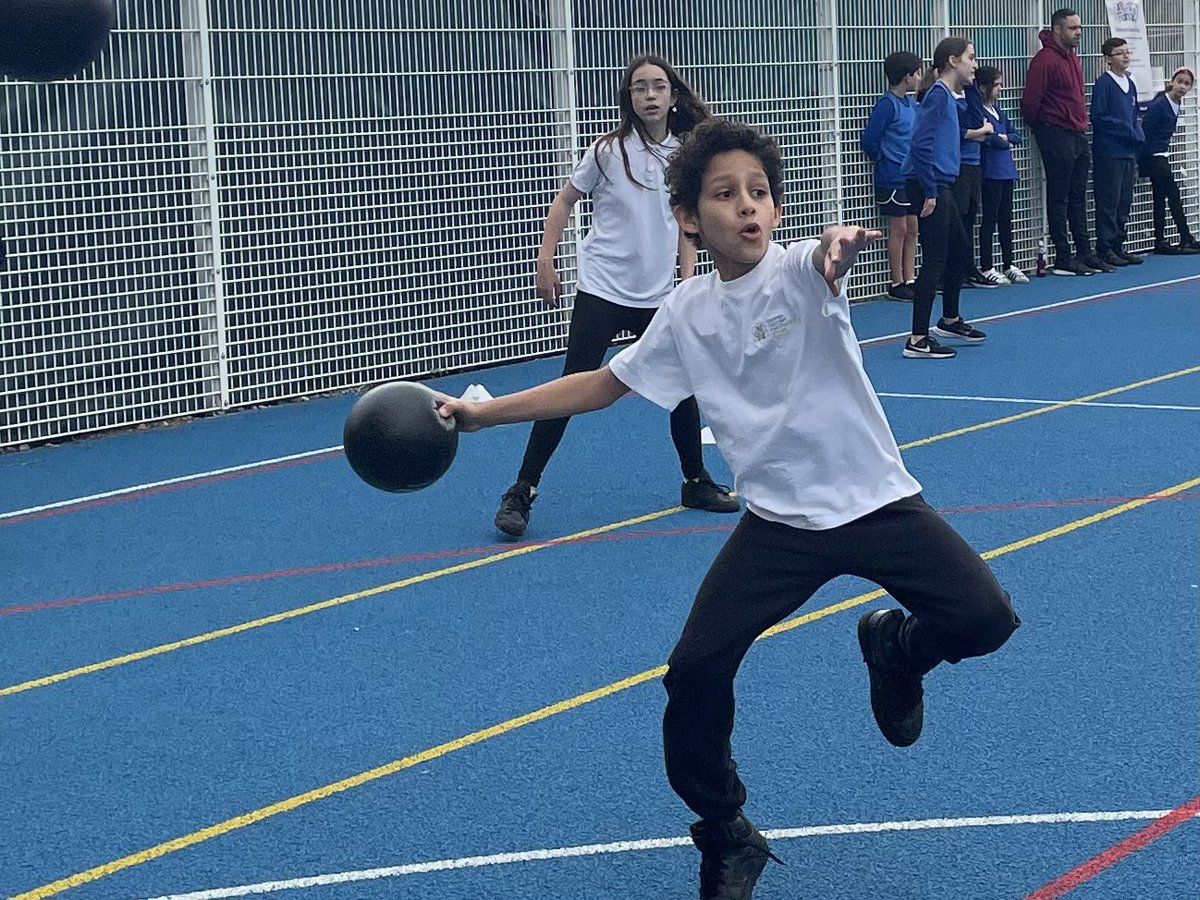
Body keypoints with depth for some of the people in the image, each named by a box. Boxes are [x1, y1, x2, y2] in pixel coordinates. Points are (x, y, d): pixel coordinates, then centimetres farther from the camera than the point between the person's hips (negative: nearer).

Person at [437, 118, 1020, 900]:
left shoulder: (799, 271, -11)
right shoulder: (686, 314, 1)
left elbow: (827, 262, -37)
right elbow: (604, 384, 12)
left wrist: (843, 243, -62)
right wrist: (485, 412, 9)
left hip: (876, 501, -2)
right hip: (781, 521, 3)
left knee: (985, 619, -19)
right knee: (695, 670, -12)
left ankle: (895, 648, 18)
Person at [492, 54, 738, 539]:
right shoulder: (610, 150, -7)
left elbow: (685, 224, 11)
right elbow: (564, 201, 2)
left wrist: (687, 280, 4)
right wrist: (546, 261, -3)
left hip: (658, 298, 4)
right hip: (602, 293, -4)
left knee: (682, 388, 7)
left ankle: (696, 482, 27)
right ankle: (520, 493, -2)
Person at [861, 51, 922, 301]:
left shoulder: (912, 103, 10)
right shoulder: (886, 105, -15)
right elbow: (869, 141, -15)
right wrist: (883, 160, 0)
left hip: (913, 176, 8)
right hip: (893, 179, -8)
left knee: (912, 229, 10)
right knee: (899, 229, -1)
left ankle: (910, 280, 17)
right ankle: (896, 283, 7)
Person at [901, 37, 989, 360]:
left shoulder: (948, 98, 15)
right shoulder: (938, 95, -15)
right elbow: (920, 145, -22)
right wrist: (930, 192, -20)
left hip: (941, 188, 10)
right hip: (929, 187, -10)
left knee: (961, 253, 21)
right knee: (934, 261, -9)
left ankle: (950, 321, 37)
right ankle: (918, 340, -8)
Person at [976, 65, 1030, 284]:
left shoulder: (999, 111, 16)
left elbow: (1016, 136, 13)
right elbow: (988, 139, -22)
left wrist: (1006, 138, -7)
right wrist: (1005, 140, -4)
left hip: (1006, 171, 8)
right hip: (990, 173, -8)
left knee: (1006, 219, 13)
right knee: (989, 220, -2)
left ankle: (1009, 265, 19)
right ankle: (986, 268, 4)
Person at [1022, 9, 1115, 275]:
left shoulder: (1073, 57, 13)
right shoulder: (1045, 60, -16)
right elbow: (1030, 102, -17)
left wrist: (1083, 119, 15)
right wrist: (1042, 129, -3)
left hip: (1078, 135, 9)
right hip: (1057, 137, -9)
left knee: (1078, 199, 12)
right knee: (1059, 200, -3)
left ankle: (1085, 254, 18)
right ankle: (1063, 260, 1)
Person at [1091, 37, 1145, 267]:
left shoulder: (1130, 84, 15)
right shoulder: (1103, 83, -9)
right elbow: (1098, 117, -15)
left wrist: (1139, 134, 4)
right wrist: (1128, 131, -14)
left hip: (1128, 153, 8)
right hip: (1108, 152, -8)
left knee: (1124, 202, 10)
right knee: (1108, 202, -5)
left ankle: (1118, 246, 17)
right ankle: (1105, 249, 0)